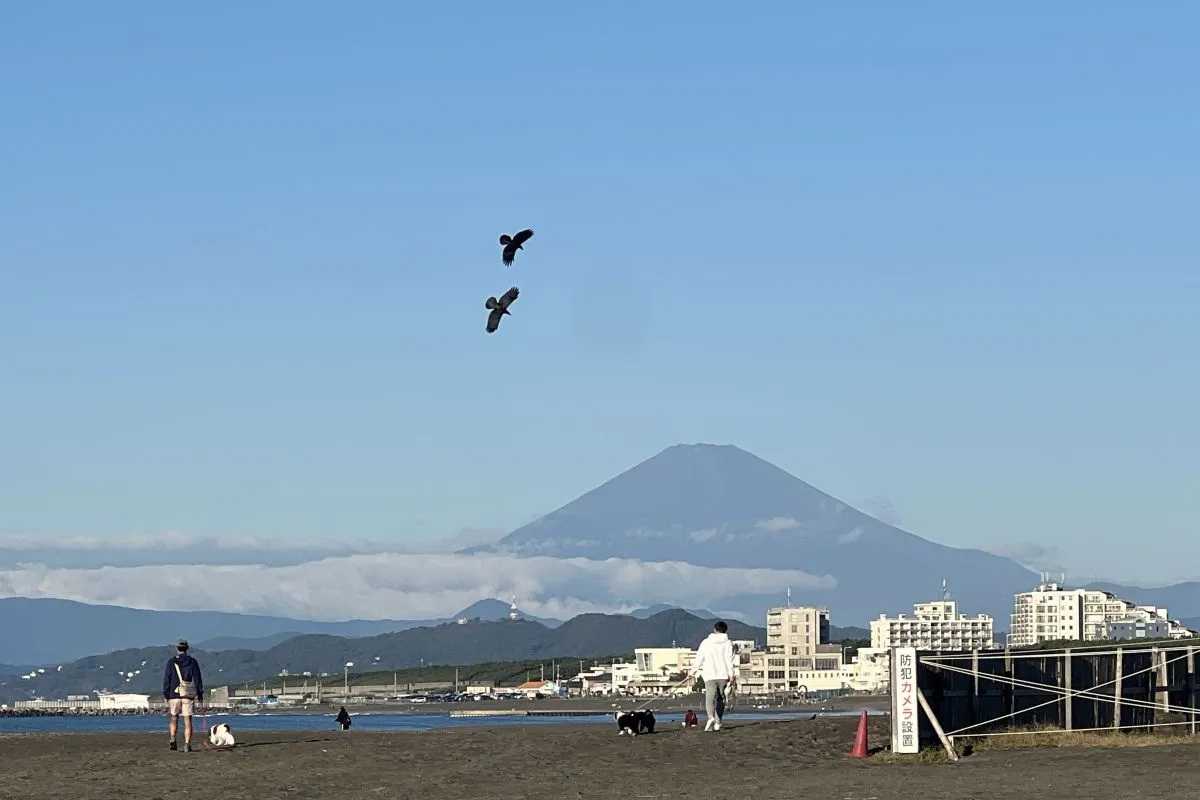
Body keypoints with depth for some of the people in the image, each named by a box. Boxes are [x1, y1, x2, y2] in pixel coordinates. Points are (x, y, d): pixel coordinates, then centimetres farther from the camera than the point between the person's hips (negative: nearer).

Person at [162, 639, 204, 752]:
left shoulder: (171, 662, 1)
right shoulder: (193, 662, 5)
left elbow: (166, 679, -1)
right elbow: (198, 679, 4)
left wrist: (165, 696, 2)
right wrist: (200, 696, 7)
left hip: (174, 694, 0)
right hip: (188, 696, 0)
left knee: (174, 718, 14)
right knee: (187, 721, 1)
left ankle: (173, 740, -2)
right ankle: (187, 745, -6)